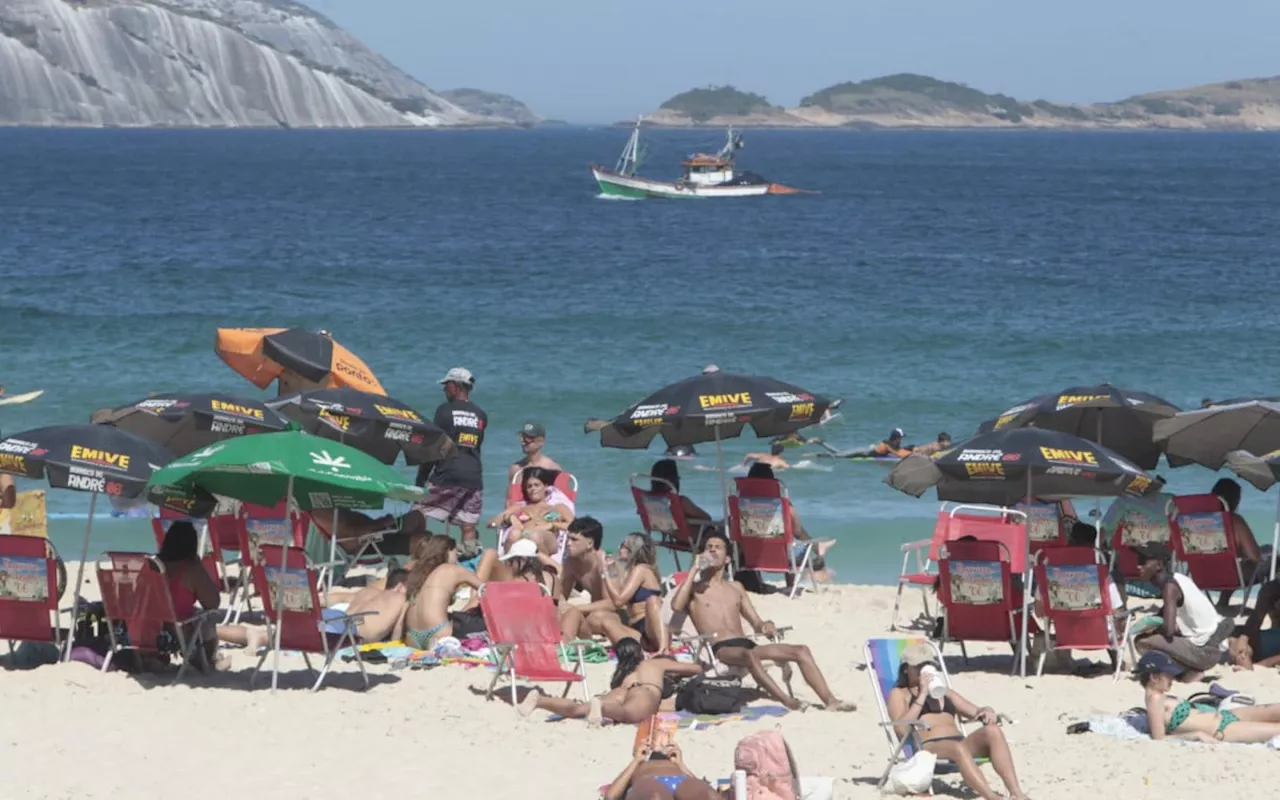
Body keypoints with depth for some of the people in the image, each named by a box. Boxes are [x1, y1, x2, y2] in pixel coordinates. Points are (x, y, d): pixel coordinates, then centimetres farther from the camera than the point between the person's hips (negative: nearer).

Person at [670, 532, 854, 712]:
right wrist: (694, 569, -5)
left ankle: (830, 701, -22)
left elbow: (755, 622, 24)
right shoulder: (694, 587, 12)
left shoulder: (735, 588, 27)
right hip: (720, 649, -6)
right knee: (749, 655, -41)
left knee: (801, 651, -13)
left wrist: (764, 626, -3)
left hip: (746, 643, 6)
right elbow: (676, 606, -11)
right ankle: (787, 701, -49)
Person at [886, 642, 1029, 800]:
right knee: (958, 749, -41)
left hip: (961, 742, 5)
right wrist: (922, 696, -3)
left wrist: (988, 713, 2)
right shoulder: (899, 694, 17)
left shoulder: (945, 692, 33)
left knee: (992, 731, -28)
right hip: (929, 746, -5)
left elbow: (977, 713, 26)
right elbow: (902, 730, -3)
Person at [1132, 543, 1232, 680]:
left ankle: (1191, 671, -5)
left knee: (1142, 641, -15)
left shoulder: (1170, 586, -17)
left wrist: (1152, 630, -4)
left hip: (1204, 650, -10)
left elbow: (1169, 630, -25)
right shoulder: (1177, 579, 11)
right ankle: (1192, 668, 10)